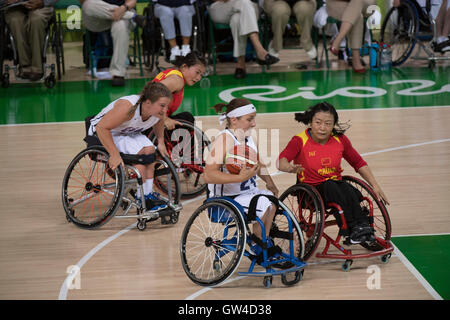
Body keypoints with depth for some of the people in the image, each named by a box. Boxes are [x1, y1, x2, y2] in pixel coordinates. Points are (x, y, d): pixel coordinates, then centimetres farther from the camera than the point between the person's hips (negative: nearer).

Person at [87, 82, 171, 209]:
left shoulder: (158, 111, -16)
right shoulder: (128, 107, -39)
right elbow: (102, 127, -39)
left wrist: (161, 142, 3)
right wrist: (114, 154, -41)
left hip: (128, 133, 7)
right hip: (105, 134, -7)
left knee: (149, 150, -19)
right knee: (138, 152, -27)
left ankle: (148, 195, -13)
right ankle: (141, 198, -20)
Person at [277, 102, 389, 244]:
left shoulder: (340, 140, 1)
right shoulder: (300, 141, -11)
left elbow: (359, 163, 10)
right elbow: (281, 161, -26)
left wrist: (375, 186, 2)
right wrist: (290, 168, -51)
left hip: (336, 183, 3)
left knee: (352, 193, -31)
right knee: (330, 186, -35)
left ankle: (362, 226, -35)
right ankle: (353, 228, -39)